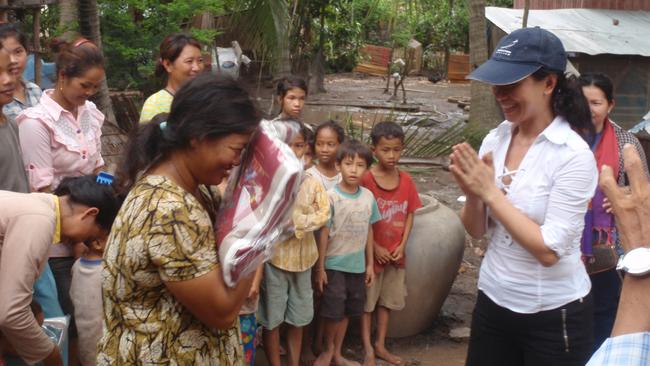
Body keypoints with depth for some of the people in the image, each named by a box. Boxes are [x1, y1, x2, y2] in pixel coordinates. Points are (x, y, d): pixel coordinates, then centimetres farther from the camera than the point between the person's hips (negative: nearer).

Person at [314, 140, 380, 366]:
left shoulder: (368, 196, 0)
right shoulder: (331, 197, -12)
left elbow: (369, 231, 8)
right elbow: (324, 234, -10)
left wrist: (370, 264, 9)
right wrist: (320, 267, -9)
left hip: (357, 265, 4)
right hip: (334, 264, -4)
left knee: (346, 312, 14)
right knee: (333, 312, 1)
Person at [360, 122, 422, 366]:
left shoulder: (406, 180, 0)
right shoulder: (366, 179, -14)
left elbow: (409, 215, 4)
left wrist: (402, 246, -5)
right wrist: (374, 248, -14)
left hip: (395, 252, 5)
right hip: (372, 251, -4)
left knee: (388, 300, 15)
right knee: (367, 301, 7)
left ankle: (381, 345, 29)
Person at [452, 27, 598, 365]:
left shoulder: (573, 155, -18)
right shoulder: (495, 140, -2)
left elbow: (549, 250, -22)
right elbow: (476, 230, 4)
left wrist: (490, 192, -21)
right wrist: (472, 194, -16)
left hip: (553, 316, -5)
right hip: (493, 301, 5)